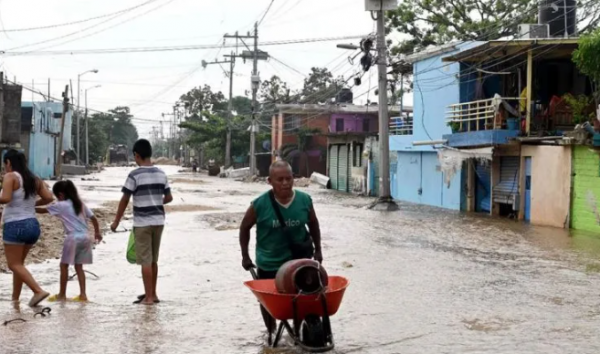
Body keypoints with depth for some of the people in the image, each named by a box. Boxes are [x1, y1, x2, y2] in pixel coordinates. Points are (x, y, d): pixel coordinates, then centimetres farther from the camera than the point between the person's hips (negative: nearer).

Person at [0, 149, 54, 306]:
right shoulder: (34, 179, 11)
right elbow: (49, 198, 5)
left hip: (15, 226, -7)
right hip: (33, 225, 7)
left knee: (14, 264, -1)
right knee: (19, 263, 18)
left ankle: (39, 291, -15)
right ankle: (15, 298, 20)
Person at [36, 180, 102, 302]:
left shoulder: (61, 206, -3)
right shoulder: (80, 204, 14)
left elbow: (43, 210, 5)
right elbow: (93, 218, 14)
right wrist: (97, 232, 23)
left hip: (73, 238, -6)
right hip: (85, 237, 6)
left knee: (64, 265, 6)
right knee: (79, 266, 11)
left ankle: (62, 294, 12)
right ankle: (83, 294, 6)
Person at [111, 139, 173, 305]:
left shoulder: (135, 175, -11)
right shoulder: (161, 174, 5)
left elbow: (125, 200, -9)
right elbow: (169, 198, 11)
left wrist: (116, 222, 0)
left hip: (142, 223, -6)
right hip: (158, 221, 6)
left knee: (145, 261, -1)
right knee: (153, 260, 15)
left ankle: (149, 297, 1)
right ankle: (152, 294, 23)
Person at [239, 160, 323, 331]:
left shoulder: (305, 200, -11)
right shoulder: (260, 205, -18)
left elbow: (313, 224, 7)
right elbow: (245, 228, -2)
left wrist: (318, 250, 11)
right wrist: (245, 256, 1)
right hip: (268, 265, -1)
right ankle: (271, 333, 33)